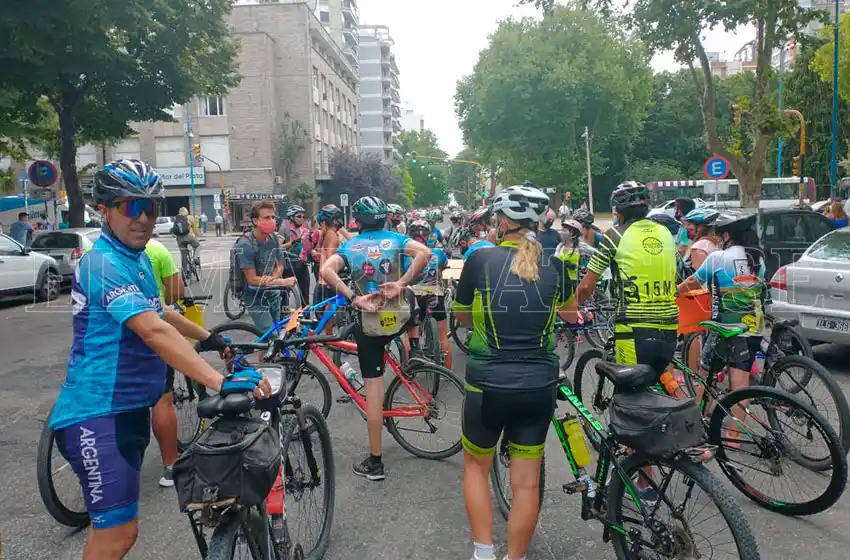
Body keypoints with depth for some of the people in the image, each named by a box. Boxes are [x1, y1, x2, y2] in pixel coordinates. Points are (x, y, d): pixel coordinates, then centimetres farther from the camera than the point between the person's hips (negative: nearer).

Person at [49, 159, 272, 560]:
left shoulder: (137, 258, 10)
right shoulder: (104, 263, -21)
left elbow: (156, 312, 27)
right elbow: (154, 331, -35)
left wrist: (209, 338, 31)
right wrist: (221, 382, -43)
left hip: (128, 408, 10)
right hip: (97, 415, -10)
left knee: (113, 526, 21)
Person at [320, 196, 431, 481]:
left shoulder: (349, 246, 4)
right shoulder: (396, 239, 4)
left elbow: (326, 271, -14)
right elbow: (424, 253, -15)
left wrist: (353, 298, -15)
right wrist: (401, 283, -13)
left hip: (369, 323, -1)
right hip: (400, 317, 1)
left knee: (373, 389, 4)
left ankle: (375, 462, 12)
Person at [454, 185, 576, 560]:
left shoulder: (481, 259, -10)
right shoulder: (553, 264, -1)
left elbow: (461, 316, 4)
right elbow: (568, 307, 20)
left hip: (488, 384, -2)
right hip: (539, 385, 2)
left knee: (476, 466, 21)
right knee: (526, 481, 13)